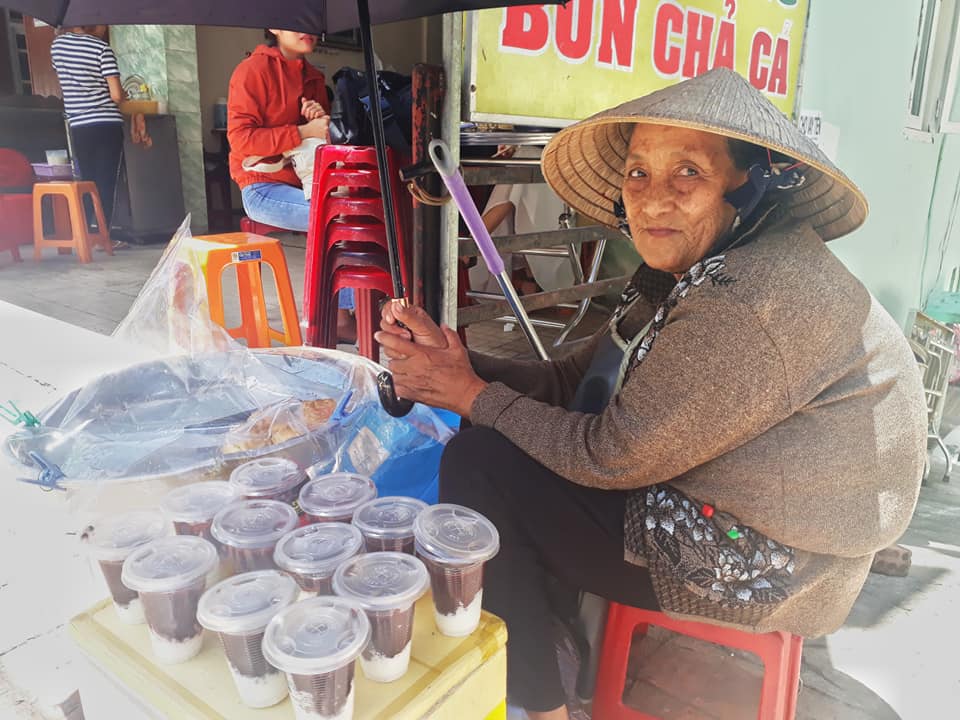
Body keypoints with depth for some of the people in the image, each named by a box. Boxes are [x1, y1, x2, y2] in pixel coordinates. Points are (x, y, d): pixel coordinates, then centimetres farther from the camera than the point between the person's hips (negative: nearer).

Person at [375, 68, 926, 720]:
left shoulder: (760, 298, -27)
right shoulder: (691, 272, 4)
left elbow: (611, 455, -23)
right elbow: (573, 381, 2)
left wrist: (474, 395, -12)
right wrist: (455, 358, -11)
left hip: (765, 567, -9)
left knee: (477, 464, -11)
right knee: (496, 443, 11)